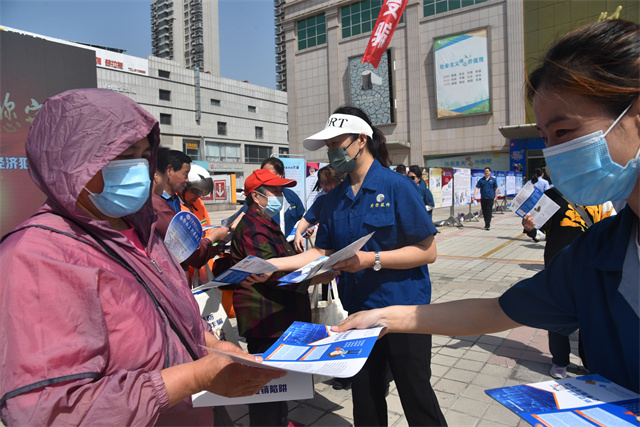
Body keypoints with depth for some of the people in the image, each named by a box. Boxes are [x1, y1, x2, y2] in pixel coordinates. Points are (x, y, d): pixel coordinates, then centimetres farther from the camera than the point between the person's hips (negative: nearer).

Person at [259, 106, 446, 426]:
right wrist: (273, 264, -5)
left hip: (403, 308, -5)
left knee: (416, 395, 10)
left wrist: (371, 260, -24)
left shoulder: (396, 186, -13)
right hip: (358, 311, 6)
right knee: (365, 398, 19)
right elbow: (323, 252, 5)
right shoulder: (335, 198, 5)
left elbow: (427, 251, -15)